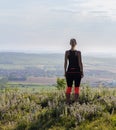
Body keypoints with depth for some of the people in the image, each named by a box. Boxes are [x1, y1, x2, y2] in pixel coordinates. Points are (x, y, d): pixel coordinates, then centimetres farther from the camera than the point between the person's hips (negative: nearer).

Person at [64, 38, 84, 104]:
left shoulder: (67, 52, 0)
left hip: (69, 72, 2)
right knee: (77, 88, 4)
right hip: (77, 72, -2)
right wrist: (82, 72, 0)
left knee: (69, 88, 10)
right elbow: (80, 63, -7)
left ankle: (68, 102, 11)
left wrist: (65, 72, 8)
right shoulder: (78, 52, -7)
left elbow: (65, 63, 1)